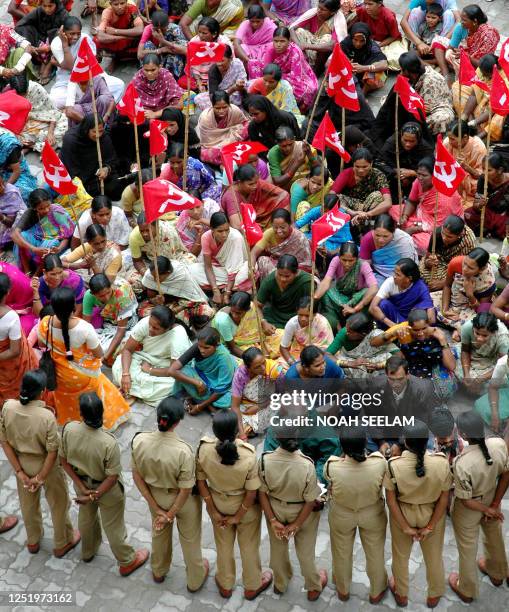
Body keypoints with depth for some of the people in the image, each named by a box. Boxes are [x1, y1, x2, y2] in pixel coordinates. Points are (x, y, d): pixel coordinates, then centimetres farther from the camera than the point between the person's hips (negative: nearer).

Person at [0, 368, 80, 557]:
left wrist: (19, 472, -6)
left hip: (23, 464, 4)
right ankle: (62, 543, 44)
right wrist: (41, 477, -11)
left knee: (28, 504, 29)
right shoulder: (46, 416, -33)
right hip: (46, 466, -4)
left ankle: (33, 541, 52)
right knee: (58, 505, 23)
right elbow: (52, 451, -25)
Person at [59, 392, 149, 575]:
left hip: (82, 483, 4)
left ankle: (88, 552, 59)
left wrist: (82, 487, -10)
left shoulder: (69, 429, -27)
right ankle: (127, 562, 44)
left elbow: (64, 461, -12)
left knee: (86, 517, 32)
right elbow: (112, 477, -28)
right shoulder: (109, 442, -38)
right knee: (113, 526, 20)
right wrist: (95, 496, -17)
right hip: (107, 489, -4)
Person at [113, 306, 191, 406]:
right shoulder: (145, 323, -23)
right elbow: (127, 349, -14)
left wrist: (149, 370, -22)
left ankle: (132, 391, -14)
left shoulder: (178, 337, -34)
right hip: (147, 359, 3)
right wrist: (125, 374, -28)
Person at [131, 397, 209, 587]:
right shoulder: (183, 451, -38)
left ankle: (158, 571, 59)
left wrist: (157, 509, -5)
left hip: (156, 495, 3)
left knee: (160, 532, 33)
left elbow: (137, 476, -14)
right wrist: (170, 514, -10)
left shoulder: (139, 440, -28)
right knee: (190, 539, 26)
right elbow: (185, 490, -26)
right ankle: (195, 579, 51)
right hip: (182, 500, -3)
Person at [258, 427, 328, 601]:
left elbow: (262, 492, -15)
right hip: (302, 513, -2)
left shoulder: (265, 460, -29)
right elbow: (310, 501, -22)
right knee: (305, 552, 24)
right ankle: (313, 588, 48)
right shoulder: (306, 465, -34)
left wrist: (273, 520, -5)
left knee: (278, 548, 28)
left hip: (275, 510, 2)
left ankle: (280, 584, 53)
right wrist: (296, 525, -9)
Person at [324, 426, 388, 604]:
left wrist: (345, 455, 2)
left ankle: (343, 591, 52)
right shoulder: (379, 463, -34)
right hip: (373, 515, 0)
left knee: (342, 554, 27)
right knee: (375, 554, 26)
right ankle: (376, 592, 49)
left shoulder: (332, 466, -35)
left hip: (341, 516, 0)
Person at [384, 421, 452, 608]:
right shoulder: (441, 463, -27)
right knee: (434, 556, 26)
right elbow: (444, 498, -17)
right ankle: (434, 596, 48)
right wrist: (430, 526, -7)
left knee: (401, 555, 26)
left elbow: (391, 500, -20)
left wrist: (405, 527, -9)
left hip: (402, 514, 0)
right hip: (432, 515, 1)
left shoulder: (393, 465, -29)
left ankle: (401, 594, 49)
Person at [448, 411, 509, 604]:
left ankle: (467, 590, 48)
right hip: (491, 499, 5)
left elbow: (466, 501, -26)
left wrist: (488, 509, -9)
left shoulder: (462, 463, -39)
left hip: (469, 510, -5)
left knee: (467, 549, 23)